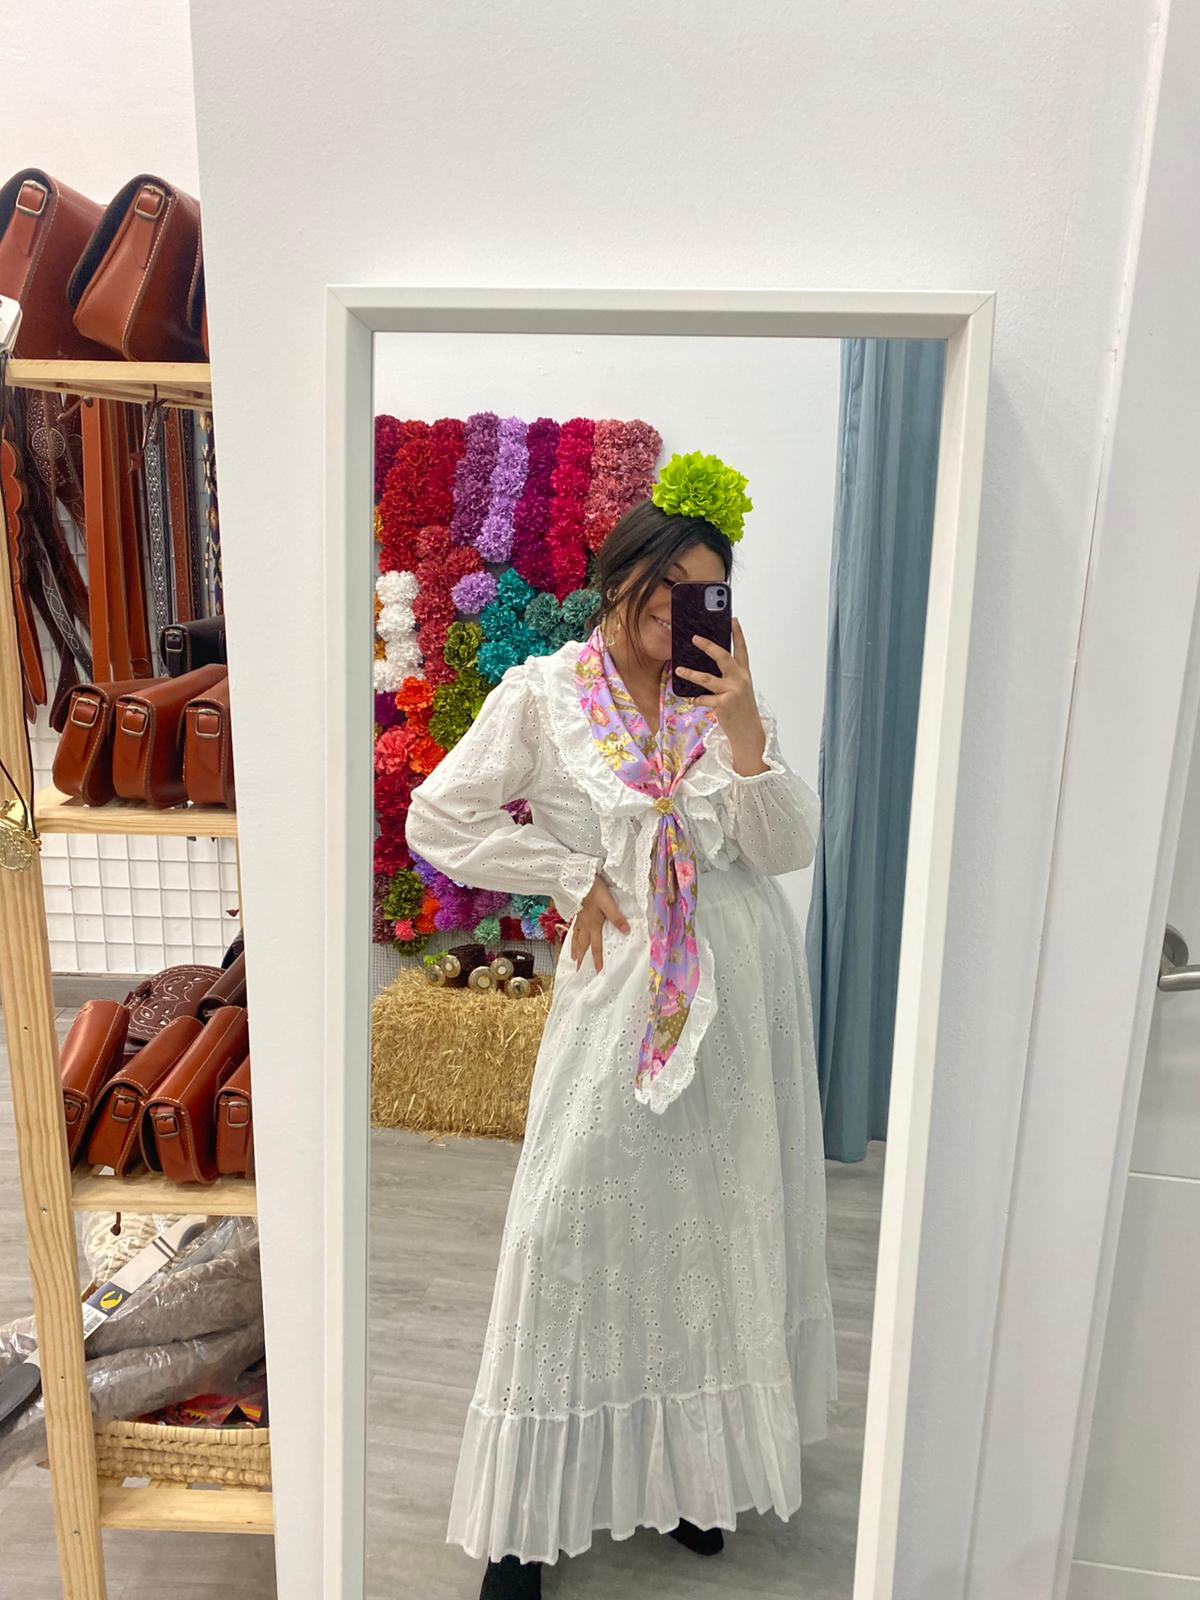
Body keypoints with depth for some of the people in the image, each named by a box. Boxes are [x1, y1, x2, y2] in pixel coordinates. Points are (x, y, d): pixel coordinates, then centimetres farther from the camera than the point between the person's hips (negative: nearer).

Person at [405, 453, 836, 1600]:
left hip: (743, 988, 4)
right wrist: (574, 879, -9)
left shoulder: (726, 696, 3)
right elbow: (438, 820, -9)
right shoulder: (544, 695, -6)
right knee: (578, 1225, 2)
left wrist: (744, 731, -17)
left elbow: (787, 850, -4)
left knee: (718, 1221, 15)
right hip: (621, 989, -3)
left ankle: (691, 1462, 39)